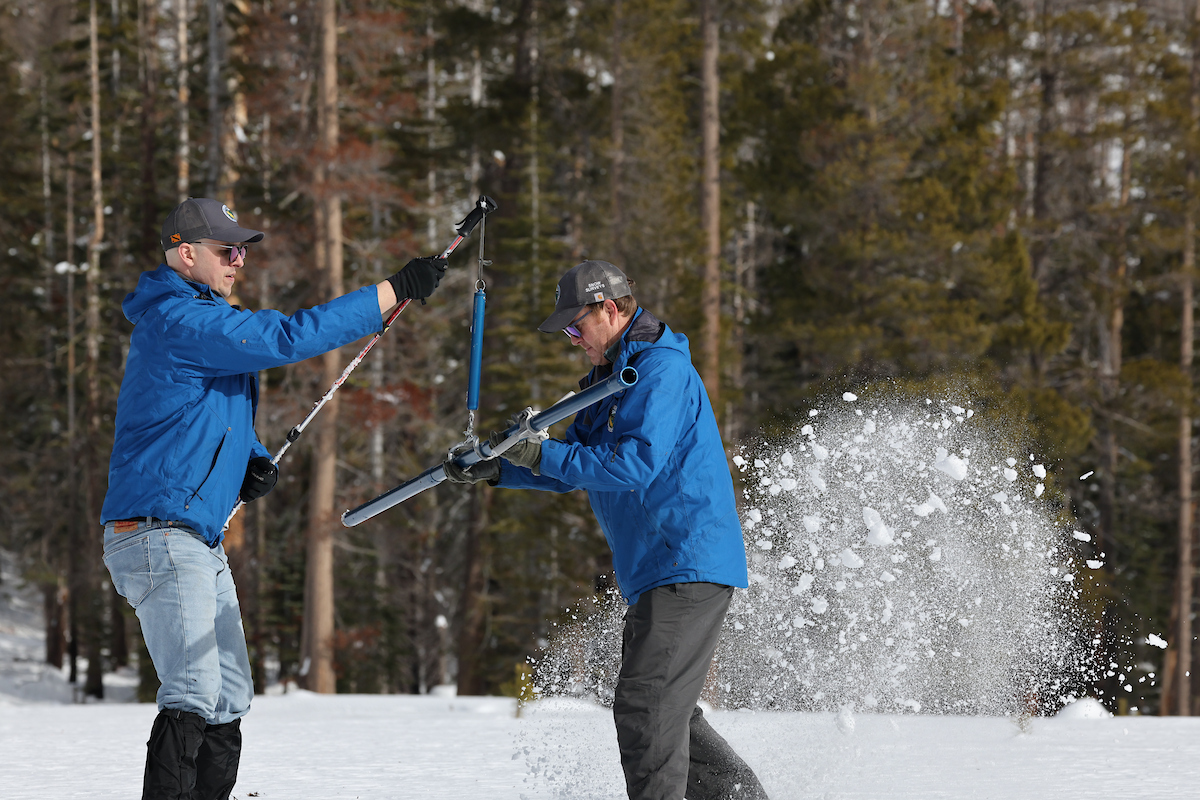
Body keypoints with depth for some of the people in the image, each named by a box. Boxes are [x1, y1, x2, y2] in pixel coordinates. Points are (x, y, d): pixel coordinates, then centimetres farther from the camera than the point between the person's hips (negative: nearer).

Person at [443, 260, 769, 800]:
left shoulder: (662, 370, -14)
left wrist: (542, 454, -21)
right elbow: (574, 468, 22)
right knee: (665, 710, 13)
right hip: (654, 572, 11)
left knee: (646, 705, -15)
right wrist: (494, 470, 9)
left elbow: (635, 465, -24)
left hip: (688, 565, -11)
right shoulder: (612, 377, 19)